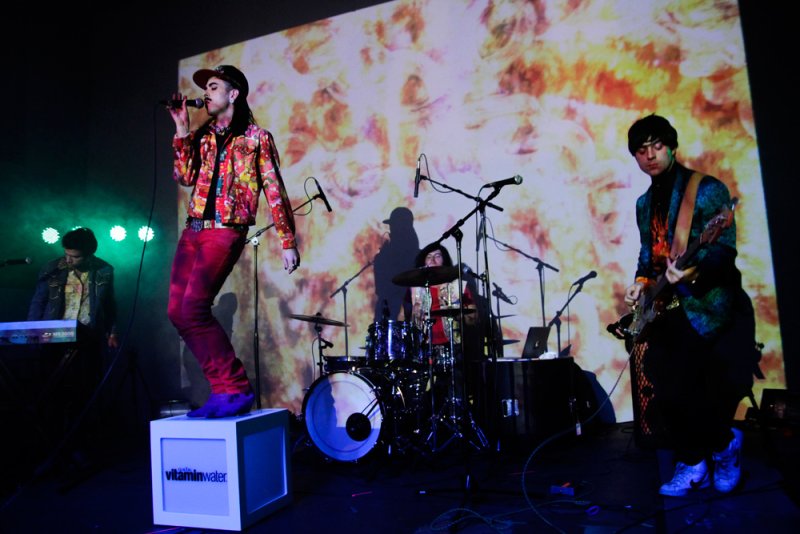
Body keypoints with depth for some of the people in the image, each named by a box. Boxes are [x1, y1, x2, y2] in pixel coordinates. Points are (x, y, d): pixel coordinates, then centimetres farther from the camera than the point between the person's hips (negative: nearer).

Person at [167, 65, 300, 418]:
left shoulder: (256, 137, 2)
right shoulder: (201, 136, 20)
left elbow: (274, 190, -2)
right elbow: (185, 177, 8)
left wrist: (288, 241, -8)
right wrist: (181, 129, 8)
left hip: (226, 230, -7)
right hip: (193, 229, 8)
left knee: (192, 310, -20)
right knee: (177, 311, 2)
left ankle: (235, 390, -8)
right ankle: (224, 388, 10)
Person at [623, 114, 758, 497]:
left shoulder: (707, 189, -5)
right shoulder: (644, 203, 15)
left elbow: (725, 248, -14)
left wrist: (694, 268, -33)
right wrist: (641, 282, 5)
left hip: (708, 303, -5)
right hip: (665, 308, 6)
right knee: (670, 389, -1)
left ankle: (720, 444, 20)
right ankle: (698, 459, 20)